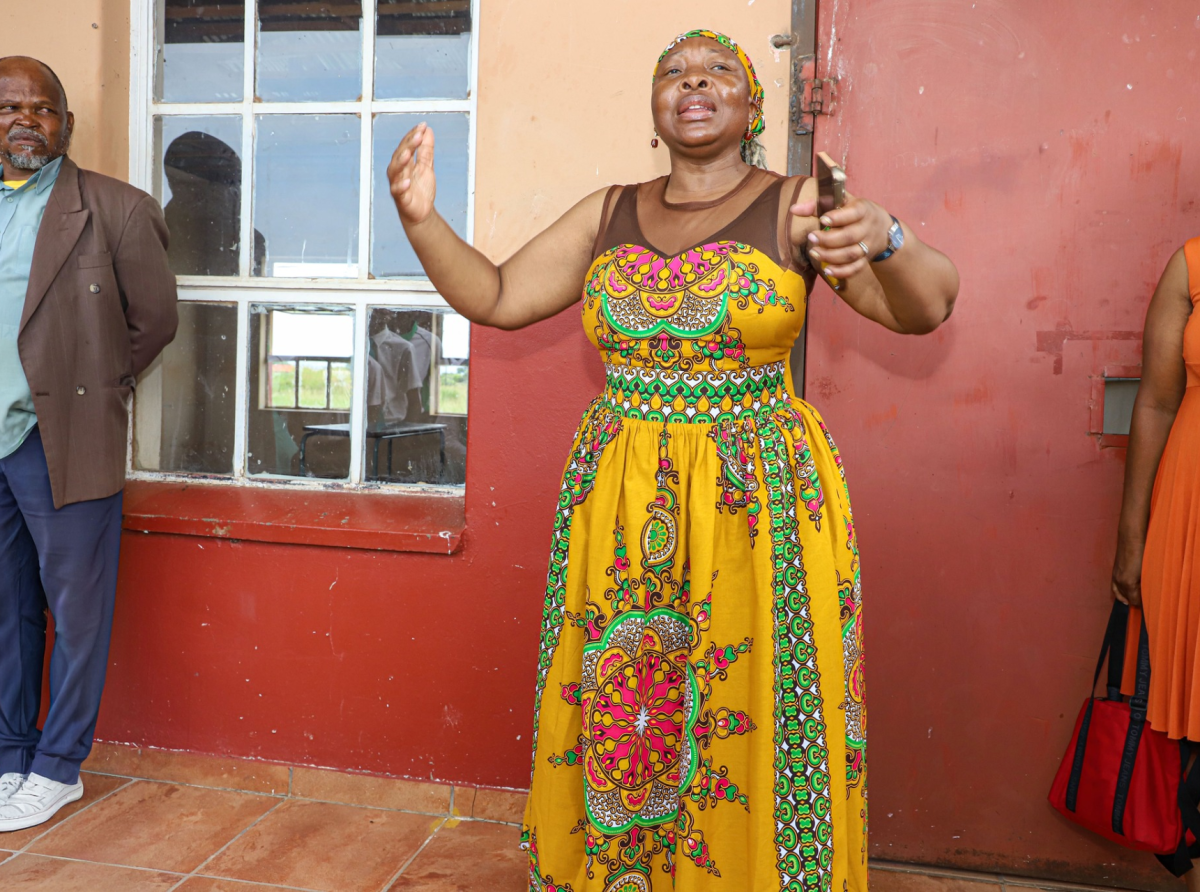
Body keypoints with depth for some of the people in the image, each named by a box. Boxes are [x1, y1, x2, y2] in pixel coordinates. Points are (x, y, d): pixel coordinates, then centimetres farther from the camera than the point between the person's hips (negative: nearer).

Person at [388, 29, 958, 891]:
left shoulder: (795, 205, -2)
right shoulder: (610, 214, 9)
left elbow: (926, 308, -10)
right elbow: (495, 298, 9)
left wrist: (884, 239, -32)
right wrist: (422, 219, -6)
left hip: (758, 503, -3)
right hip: (619, 505, 3)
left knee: (751, 727, 4)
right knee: (614, 723, 12)